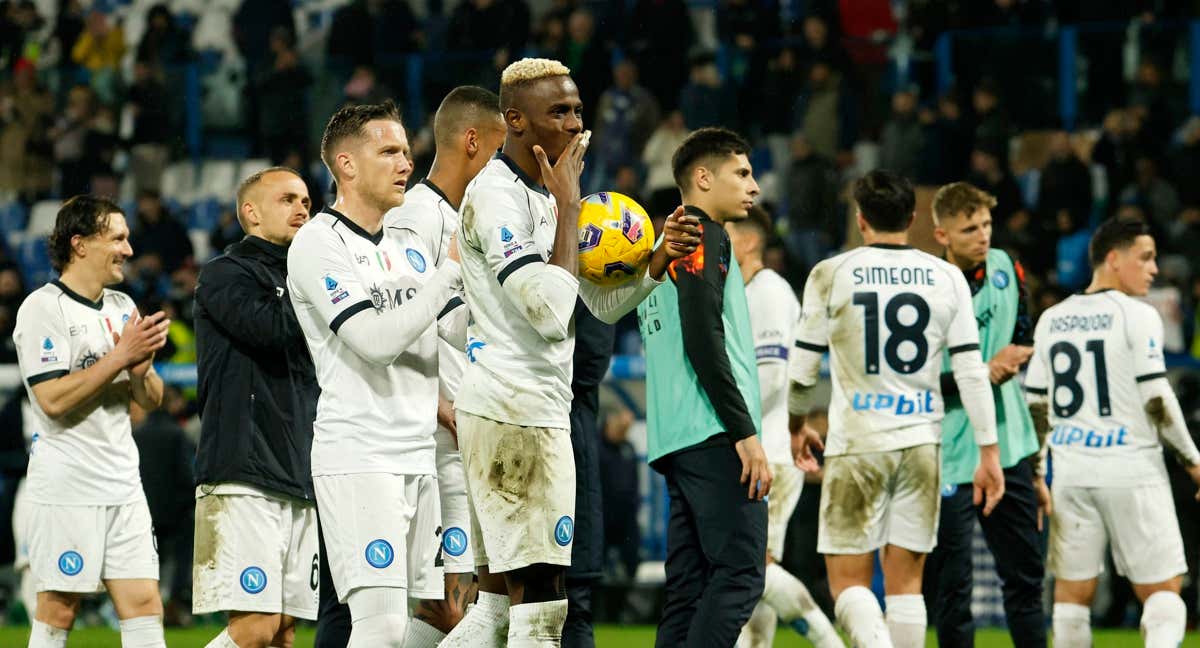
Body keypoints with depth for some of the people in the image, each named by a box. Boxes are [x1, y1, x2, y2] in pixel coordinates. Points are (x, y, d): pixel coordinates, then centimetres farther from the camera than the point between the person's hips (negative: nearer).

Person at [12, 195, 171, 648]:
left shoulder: (122, 307, 14)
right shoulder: (43, 308, -8)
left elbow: (151, 401, 16)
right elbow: (54, 399, -18)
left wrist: (141, 366, -6)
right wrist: (120, 356, -17)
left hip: (122, 482, 7)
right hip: (67, 484, -7)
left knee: (145, 608, 0)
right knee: (58, 610, -3)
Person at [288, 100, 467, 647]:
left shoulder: (410, 246, 17)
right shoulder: (319, 245, -7)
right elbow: (377, 341, -17)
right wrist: (452, 269, -15)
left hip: (418, 455, 8)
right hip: (358, 461, -8)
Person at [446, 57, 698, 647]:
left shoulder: (546, 197, 17)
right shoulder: (496, 195, -14)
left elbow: (605, 304, 20)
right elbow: (550, 312, -23)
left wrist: (661, 258, 3)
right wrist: (568, 208, -17)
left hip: (537, 411, 10)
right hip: (514, 411, -10)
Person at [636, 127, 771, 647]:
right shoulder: (704, 237, -4)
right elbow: (703, 339, -15)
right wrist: (745, 433, -17)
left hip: (672, 442, 10)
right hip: (712, 433, -10)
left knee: (689, 589, 5)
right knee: (739, 572, -14)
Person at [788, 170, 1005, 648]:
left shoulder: (831, 275, -1)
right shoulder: (947, 278, 4)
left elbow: (802, 367, 4)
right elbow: (971, 371, 1)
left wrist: (796, 427, 22)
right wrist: (989, 452, 5)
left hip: (857, 445, -3)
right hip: (922, 442, 3)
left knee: (848, 578, 0)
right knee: (906, 580, 10)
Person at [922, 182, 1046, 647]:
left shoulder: (1004, 266, 4)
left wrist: (1016, 357, -3)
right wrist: (982, 373, -20)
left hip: (1009, 446, 6)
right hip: (952, 456, -6)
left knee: (1026, 572, 11)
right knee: (951, 583, -3)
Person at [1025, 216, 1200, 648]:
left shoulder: (1051, 321, 11)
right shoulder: (1137, 317, -7)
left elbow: (1036, 406, 13)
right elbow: (1157, 402, -11)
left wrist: (1037, 475, 19)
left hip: (1071, 472, 5)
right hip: (1132, 471, -5)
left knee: (1072, 594, 10)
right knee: (1162, 590, 0)